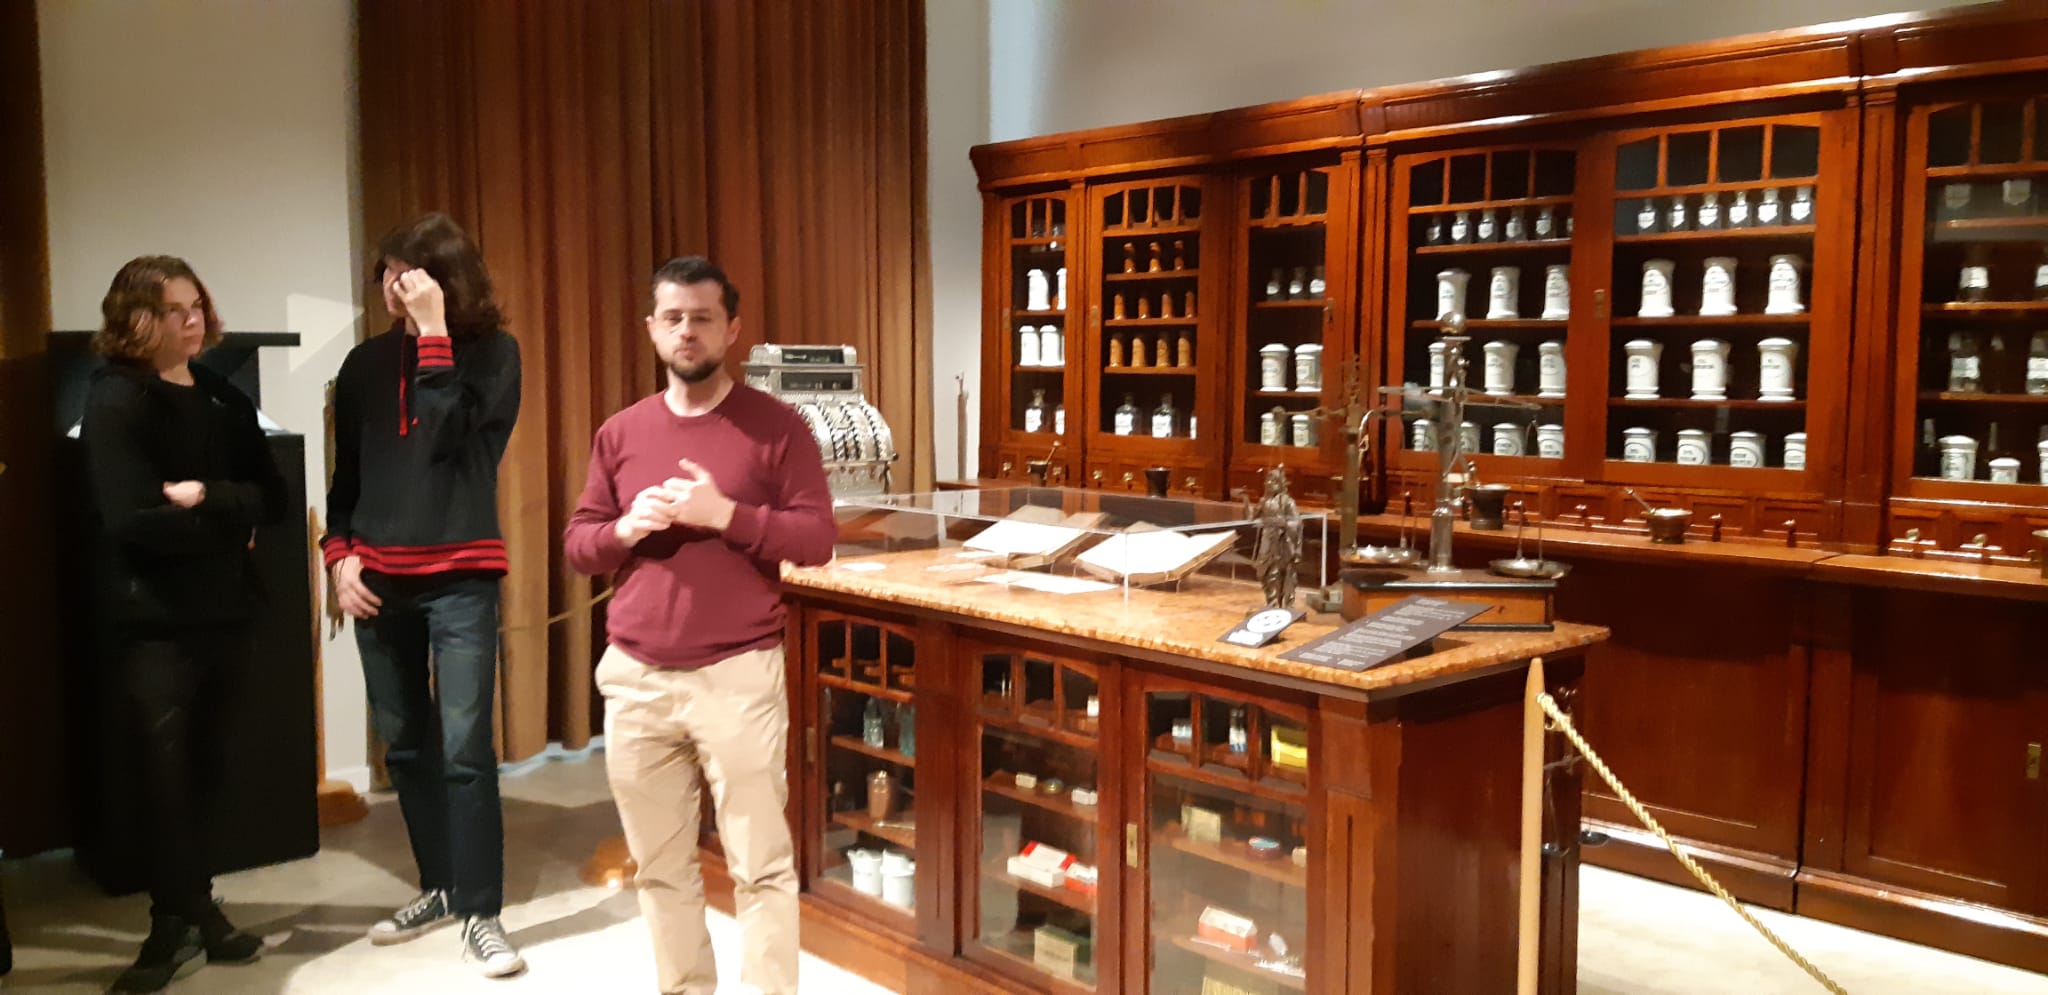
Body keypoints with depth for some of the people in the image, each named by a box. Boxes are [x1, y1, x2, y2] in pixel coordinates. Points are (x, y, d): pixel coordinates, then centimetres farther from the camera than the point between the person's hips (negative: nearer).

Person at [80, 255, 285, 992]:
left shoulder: (225, 399, 10)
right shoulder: (115, 401, -9)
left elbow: (272, 498, 5)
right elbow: (135, 521, -19)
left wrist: (207, 498, -13)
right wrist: (229, 525, -8)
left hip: (225, 610, 5)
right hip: (155, 619, -5)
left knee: (203, 772, 11)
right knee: (168, 776, 0)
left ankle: (194, 914, 23)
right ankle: (176, 925, 13)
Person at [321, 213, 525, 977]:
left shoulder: (492, 351, -1)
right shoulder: (366, 362, 10)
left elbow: (447, 437, -16)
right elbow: (346, 470, 15)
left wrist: (433, 332, -14)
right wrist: (340, 553, 3)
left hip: (460, 578, -4)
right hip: (378, 579, 4)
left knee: (464, 750, -8)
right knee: (406, 746, 11)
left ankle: (480, 914, 2)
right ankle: (440, 887, 27)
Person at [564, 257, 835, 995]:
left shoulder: (776, 427, -3)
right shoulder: (620, 433, 9)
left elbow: (818, 540, -7)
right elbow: (577, 545, 11)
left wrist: (725, 514, -19)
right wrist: (626, 528, -10)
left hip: (738, 675, -4)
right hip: (635, 679, 4)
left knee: (761, 866, 0)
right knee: (659, 866, 14)